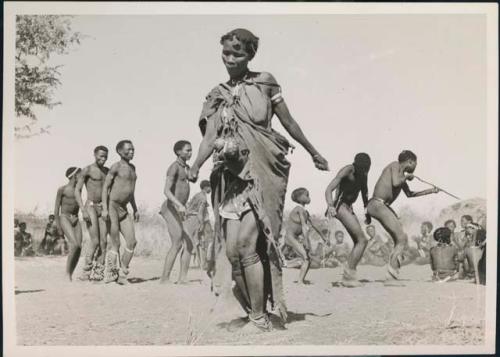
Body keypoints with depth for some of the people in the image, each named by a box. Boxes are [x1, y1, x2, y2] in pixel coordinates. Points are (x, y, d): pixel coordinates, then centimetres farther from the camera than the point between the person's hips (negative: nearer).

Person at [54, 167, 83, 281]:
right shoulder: (62, 189, -3)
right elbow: (56, 209, -2)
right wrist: (59, 227, -5)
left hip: (75, 220, 6)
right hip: (64, 218, -6)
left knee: (79, 247, -8)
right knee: (74, 244, -22)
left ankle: (71, 275, -1)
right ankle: (67, 273, -11)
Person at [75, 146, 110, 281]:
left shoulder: (107, 171, 14)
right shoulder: (87, 170, -3)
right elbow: (77, 190, -6)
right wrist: (83, 210, -15)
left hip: (103, 208, 5)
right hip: (90, 207, -5)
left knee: (103, 241, -2)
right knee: (95, 241, -12)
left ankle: (98, 273, 2)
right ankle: (86, 271, 1)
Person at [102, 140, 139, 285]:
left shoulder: (132, 168, 17)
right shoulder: (116, 167, -7)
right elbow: (105, 187, -11)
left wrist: (135, 209, 21)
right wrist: (104, 208, -21)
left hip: (123, 209, 7)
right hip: (112, 206, -7)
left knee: (132, 242, -2)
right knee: (115, 244, -6)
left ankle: (122, 274, 6)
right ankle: (110, 274, 5)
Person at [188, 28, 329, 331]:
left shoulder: (264, 82, 2)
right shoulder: (217, 96, 11)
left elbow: (289, 122, 9)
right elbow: (210, 138, 2)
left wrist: (313, 152, 16)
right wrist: (196, 166, -16)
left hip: (262, 171, -4)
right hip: (231, 175, 4)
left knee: (247, 243, -15)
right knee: (233, 248, -1)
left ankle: (260, 316, -5)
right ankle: (254, 306, 15)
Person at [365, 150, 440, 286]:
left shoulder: (401, 175, 24)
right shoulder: (395, 165, -3)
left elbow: (409, 194, 38)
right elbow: (395, 183, -21)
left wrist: (430, 191, 43)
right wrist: (406, 177, -1)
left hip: (383, 207, 10)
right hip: (377, 205, -10)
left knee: (401, 240, 6)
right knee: (402, 239, -14)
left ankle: (391, 277, 3)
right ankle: (391, 276, -17)